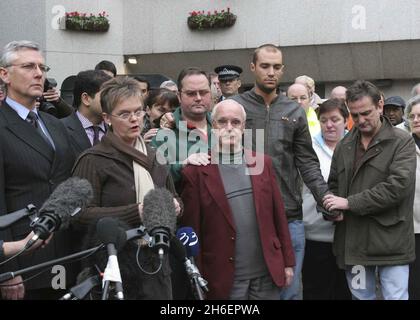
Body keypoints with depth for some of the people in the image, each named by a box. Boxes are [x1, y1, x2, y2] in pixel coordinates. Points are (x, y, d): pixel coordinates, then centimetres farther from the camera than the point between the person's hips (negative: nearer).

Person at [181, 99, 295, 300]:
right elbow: (192, 232, -4)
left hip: (267, 275, 4)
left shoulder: (262, 163, 7)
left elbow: (278, 215, 10)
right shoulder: (196, 172, -5)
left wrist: (287, 262, 8)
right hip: (224, 279, -3)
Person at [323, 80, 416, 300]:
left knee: (395, 295, -3)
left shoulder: (402, 142, -4)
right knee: (361, 296, 13)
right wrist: (333, 209, -3)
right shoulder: (344, 145, 13)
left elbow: (398, 185, -17)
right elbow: (334, 184, 21)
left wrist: (350, 203, -16)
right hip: (353, 242, 5)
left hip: (390, 241, -5)